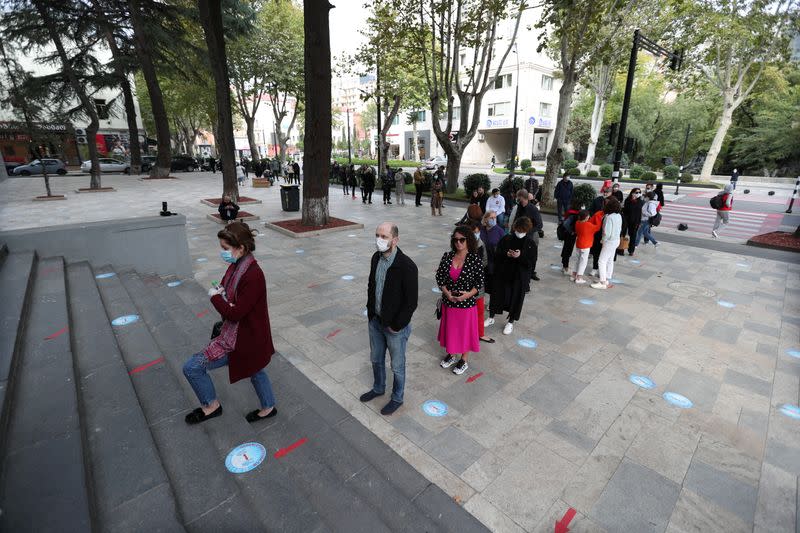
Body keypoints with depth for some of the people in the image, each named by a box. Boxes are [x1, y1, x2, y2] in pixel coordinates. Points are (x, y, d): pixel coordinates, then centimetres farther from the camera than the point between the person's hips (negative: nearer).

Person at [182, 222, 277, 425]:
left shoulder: (253, 275, -30)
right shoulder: (237, 266, -2)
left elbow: (234, 313, -27)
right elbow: (225, 288, 13)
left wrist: (215, 297, -13)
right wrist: (219, 294, -9)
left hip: (243, 339, -9)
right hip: (246, 333, 9)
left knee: (192, 368, 1)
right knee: (254, 370, 26)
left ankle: (211, 406, 25)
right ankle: (268, 408, 48)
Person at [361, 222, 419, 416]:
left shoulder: (407, 266, -26)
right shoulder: (376, 258, -4)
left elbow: (411, 302, -21)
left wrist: (396, 326, -15)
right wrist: (370, 311, 7)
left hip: (396, 327, -6)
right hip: (375, 321, 6)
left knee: (397, 366, 16)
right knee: (376, 359, 26)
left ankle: (397, 398, 40)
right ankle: (378, 388, 51)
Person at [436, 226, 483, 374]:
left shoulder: (475, 259, -13)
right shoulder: (447, 256, -5)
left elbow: (480, 282, -9)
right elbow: (439, 276, 0)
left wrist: (469, 294, -22)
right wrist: (446, 292, -14)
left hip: (467, 303, -3)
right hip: (448, 301, 3)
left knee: (465, 330, 13)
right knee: (450, 329, 19)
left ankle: (464, 360, 34)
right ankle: (450, 354, 43)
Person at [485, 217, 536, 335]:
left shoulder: (530, 243, -5)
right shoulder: (506, 239, -2)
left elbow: (531, 261, -9)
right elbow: (496, 254, -1)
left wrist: (520, 256, -25)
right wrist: (506, 254, -20)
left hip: (519, 277, -2)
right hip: (502, 273, 2)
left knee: (515, 298, 7)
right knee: (497, 294, 12)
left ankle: (510, 322, 28)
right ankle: (491, 317, 32)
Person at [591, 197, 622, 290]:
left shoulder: (609, 217, -25)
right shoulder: (619, 215, 1)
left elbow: (606, 233, -24)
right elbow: (620, 229, 10)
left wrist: (603, 240, -7)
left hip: (609, 242, -9)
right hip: (616, 240, 9)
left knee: (602, 261, -1)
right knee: (610, 261, 17)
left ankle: (603, 283, 3)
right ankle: (607, 280, 28)